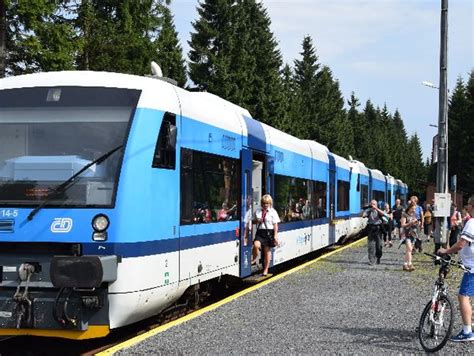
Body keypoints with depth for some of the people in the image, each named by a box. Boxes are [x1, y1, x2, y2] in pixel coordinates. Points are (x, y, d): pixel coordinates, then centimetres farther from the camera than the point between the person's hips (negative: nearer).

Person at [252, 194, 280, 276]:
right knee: (256, 245, -26)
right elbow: (255, 220, 20)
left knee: (267, 250, 5)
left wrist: (275, 236, -8)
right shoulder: (258, 210, 8)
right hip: (260, 231, 2)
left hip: (269, 232, -2)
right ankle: (254, 259, 3)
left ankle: (266, 269, 19)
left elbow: (275, 225, -2)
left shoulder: (273, 212, -1)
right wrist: (257, 220, -5)